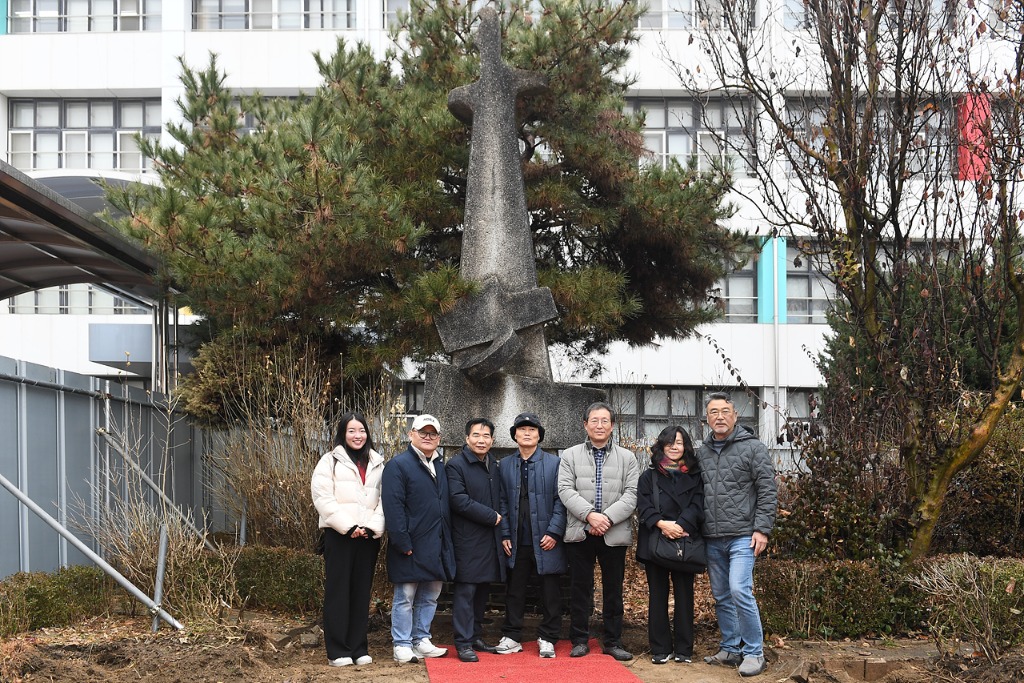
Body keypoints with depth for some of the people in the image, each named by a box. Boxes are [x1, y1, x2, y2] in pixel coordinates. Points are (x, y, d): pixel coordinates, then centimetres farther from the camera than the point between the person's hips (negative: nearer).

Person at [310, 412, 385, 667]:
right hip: (339, 535, -4)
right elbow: (322, 497, -7)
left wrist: (373, 527, -8)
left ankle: (358, 648, 14)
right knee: (338, 591, -1)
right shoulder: (331, 461, 3)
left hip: (368, 537, 4)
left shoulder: (377, 464, 15)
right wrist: (348, 527, -13)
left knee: (362, 592, 7)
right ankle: (337, 651, 4)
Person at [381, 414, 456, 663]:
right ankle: (402, 646, 8)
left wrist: (448, 541, 11)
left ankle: (421, 641, 23)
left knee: (430, 597, 13)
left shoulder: (441, 467, 16)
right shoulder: (398, 465, -7)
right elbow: (393, 507, -15)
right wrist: (403, 543, -20)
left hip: (437, 547, 7)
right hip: (411, 547, -7)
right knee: (405, 598, 0)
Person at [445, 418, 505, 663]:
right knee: (465, 590, -5)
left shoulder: (494, 466, 14)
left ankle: (475, 636, 22)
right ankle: (463, 643, 0)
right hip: (467, 540, -7)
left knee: (483, 589, 12)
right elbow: (459, 500, -17)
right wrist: (491, 516, -14)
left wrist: (499, 518, 3)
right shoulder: (456, 465, -8)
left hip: (490, 539, 7)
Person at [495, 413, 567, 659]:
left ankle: (547, 638, 15)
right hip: (517, 542, 2)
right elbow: (503, 502, 7)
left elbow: (561, 500, -3)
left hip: (546, 541, -2)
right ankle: (511, 637, 18)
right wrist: (505, 535, 0)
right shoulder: (505, 465, 8)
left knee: (550, 591, 4)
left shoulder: (555, 463, 1)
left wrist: (554, 532, -11)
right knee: (515, 591, 9)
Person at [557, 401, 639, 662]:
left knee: (613, 589, 7)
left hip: (615, 534, 1)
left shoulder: (627, 458, 8)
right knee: (580, 588, 4)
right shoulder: (570, 455, 7)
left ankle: (613, 642, 15)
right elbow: (565, 490, -3)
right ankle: (579, 640, 13)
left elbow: (631, 494, -1)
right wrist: (590, 515, -17)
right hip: (580, 532, 0)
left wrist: (608, 518, -15)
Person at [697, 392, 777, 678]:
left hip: (742, 536, -6)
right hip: (712, 539, 6)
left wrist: (762, 529, -12)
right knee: (721, 597, 11)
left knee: (740, 591, -16)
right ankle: (730, 649, 23)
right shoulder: (702, 452, 12)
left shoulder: (752, 448, -4)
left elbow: (767, 491, -6)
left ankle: (754, 653, -4)